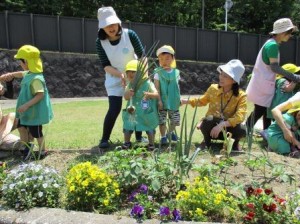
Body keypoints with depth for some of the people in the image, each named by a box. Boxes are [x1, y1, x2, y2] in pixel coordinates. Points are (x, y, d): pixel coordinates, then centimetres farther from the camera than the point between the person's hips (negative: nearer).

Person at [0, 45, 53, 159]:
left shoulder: (36, 78, -28)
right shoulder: (28, 74, 2)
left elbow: (40, 95, -33)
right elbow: (21, 74, 25)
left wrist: (26, 105, -33)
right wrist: (10, 75, 27)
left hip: (35, 111, -10)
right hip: (28, 110, 10)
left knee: (36, 132, 7)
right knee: (21, 127, 23)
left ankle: (42, 151, 26)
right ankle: (26, 148, 38)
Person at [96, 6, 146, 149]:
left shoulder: (129, 35, -17)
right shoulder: (100, 42, -15)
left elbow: (142, 56, -12)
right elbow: (106, 66, -15)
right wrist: (121, 75, -28)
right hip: (114, 79, -1)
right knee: (114, 109, -11)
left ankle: (139, 136, 23)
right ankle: (104, 139, 6)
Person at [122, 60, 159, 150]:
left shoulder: (148, 83, -11)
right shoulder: (130, 85, 2)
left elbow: (157, 94, -16)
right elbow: (125, 97, -2)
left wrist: (149, 94, -36)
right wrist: (128, 94, -25)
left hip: (146, 112, -4)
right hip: (132, 110, 4)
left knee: (149, 128, 6)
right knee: (127, 126, 9)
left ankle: (151, 143, 23)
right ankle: (127, 142, 28)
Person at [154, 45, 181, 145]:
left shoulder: (176, 72, 3)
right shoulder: (158, 72, -8)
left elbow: (177, 87, 10)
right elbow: (157, 87, -11)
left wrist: (179, 99, 12)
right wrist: (159, 100, -15)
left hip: (174, 101, 4)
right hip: (163, 101, -3)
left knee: (175, 119, 14)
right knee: (162, 120, 4)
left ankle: (170, 132, 38)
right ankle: (163, 136, 20)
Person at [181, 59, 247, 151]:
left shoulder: (241, 96, -14)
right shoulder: (213, 88, -5)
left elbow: (240, 117, -28)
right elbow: (202, 101, 16)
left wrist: (222, 125, -40)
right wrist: (186, 101, 3)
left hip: (228, 128, -1)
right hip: (211, 126, 1)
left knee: (242, 130, -34)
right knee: (209, 119, -35)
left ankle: (235, 142, 4)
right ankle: (207, 141, -3)